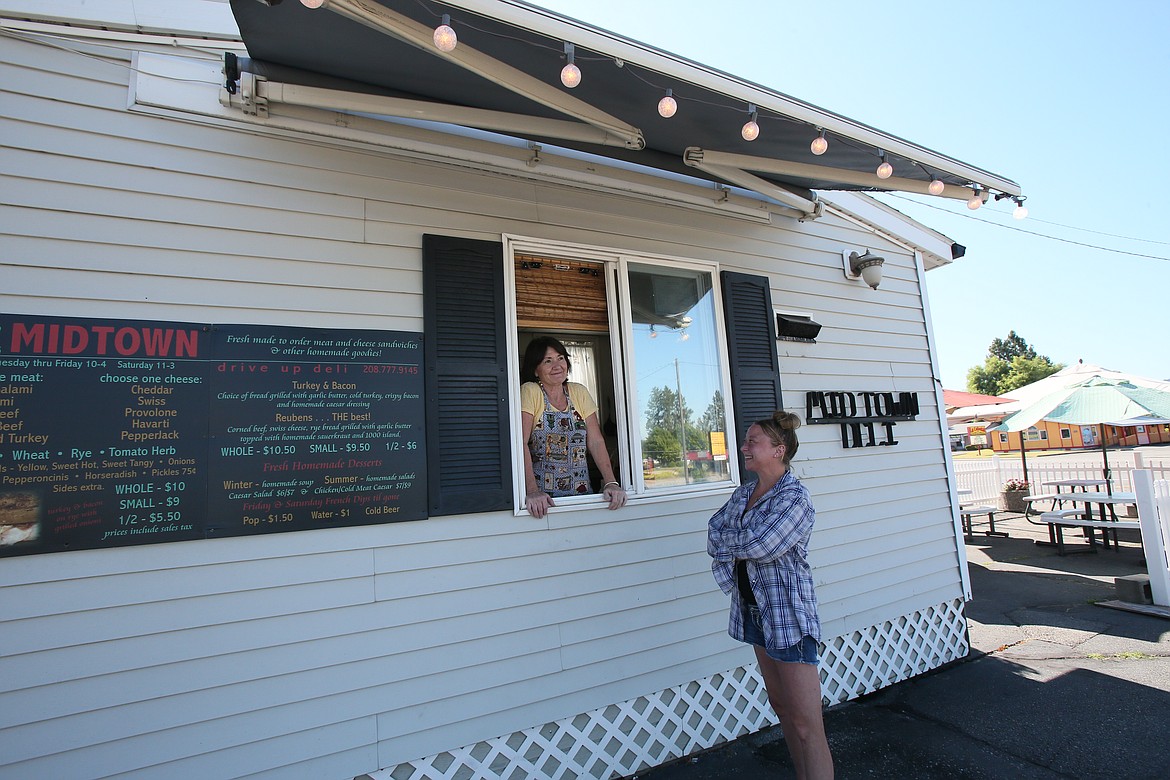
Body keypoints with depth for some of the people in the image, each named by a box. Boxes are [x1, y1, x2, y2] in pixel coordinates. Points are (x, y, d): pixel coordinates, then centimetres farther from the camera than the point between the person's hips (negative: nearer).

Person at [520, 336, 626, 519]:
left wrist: (611, 483, -8)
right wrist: (532, 490, -24)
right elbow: (521, 443, -13)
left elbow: (596, 442, 5)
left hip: (581, 492, 4)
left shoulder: (580, 392, 9)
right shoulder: (529, 392, -3)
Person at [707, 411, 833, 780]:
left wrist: (726, 541, -7)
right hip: (754, 610, 8)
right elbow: (713, 534, 3)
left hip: (788, 615, -8)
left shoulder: (795, 499, -16)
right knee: (781, 707, 20)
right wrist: (741, 543, -15)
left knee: (806, 725, -3)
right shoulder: (743, 493, 8)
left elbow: (757, 545, -25)